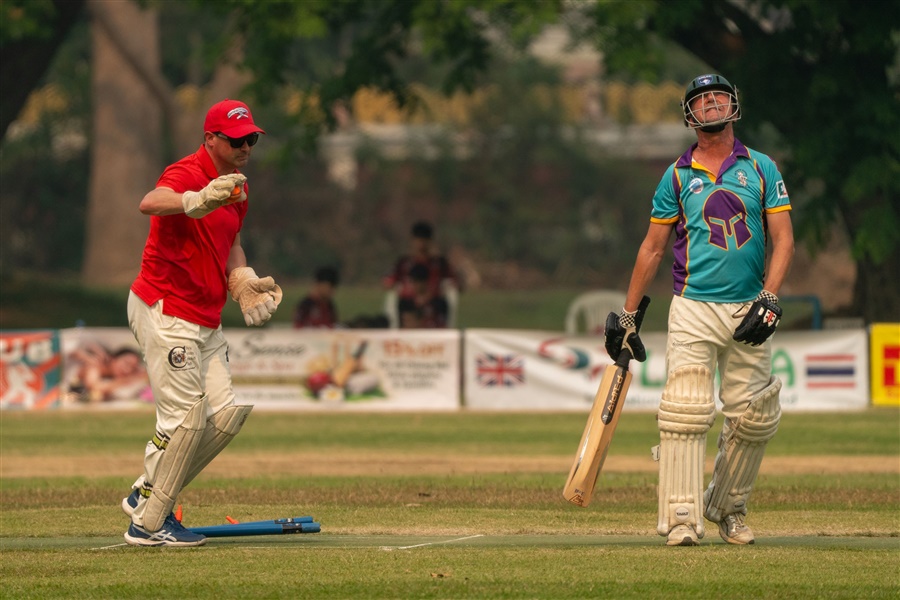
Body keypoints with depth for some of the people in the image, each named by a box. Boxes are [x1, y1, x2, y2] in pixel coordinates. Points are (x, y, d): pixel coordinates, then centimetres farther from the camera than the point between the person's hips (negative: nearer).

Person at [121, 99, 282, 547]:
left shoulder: (237, 188, 11)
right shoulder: (187, 173, -18)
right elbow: (149, 204, -41)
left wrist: (243, 280, 6)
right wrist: (197, 201, -61)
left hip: (206, 319, 9)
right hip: (164, 310, -9)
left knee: (227, 413, 8)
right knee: (186, 415, -10)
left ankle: (147, 495, 19)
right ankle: (148, 523, 0)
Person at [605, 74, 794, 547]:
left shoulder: (762, 169, 8)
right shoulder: (677, 176, 8)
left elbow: (783, 240, 3)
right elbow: (652, 248, 13)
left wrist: (769, 297, -12)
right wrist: (627, 315, 10)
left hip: (748, 311, 1)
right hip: (693, 309, -1)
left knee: (753, 418, 1)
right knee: (685, 413, -13)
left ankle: (726, 506, 20)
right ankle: (680, 518, -15)